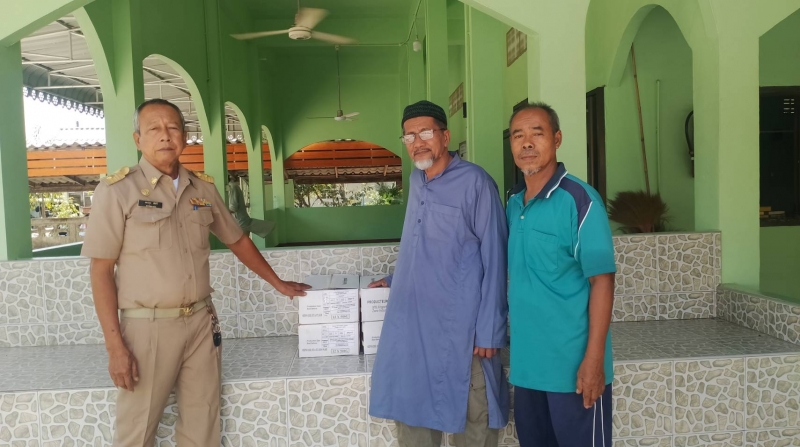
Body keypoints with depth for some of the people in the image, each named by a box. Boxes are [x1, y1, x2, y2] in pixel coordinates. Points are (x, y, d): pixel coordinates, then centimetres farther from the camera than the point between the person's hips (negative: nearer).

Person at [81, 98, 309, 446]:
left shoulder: (203, 189, 6)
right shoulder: (117, 191, -7)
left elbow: (237, 241, 19)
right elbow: (101, 270, -8)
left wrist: (278, 283, 22)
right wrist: (115, 346, -12)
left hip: (201, 322, 4)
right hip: (148, 327, -4)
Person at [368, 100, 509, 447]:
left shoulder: (475, 182, -11)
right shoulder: (416, 180, 12)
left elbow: (493, 260, -12)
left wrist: (489, 329, -14)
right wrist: (395, 280, 21)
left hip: (459, 326, -6)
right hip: (411, 321, 7)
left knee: (472, 418, 8)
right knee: (410, 411, 14)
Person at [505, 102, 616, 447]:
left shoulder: (579, 200, -13)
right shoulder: (513, 205, 8)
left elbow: (601, 281, -14)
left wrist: (593, 359, -18)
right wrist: (510, 345, 12)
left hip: (573, 366, -6)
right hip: (526, 364, 7)